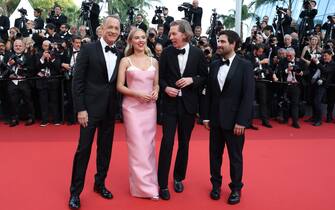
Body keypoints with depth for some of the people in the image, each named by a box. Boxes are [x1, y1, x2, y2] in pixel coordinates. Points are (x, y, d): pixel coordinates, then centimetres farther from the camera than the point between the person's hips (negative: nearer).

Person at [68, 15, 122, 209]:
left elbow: (118, 83, 9)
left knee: (106, 148, 13)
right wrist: (80, 109, -13)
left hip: (110, 109, 4)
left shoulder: (120, 55, 6)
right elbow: (78, 80, -8)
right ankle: (75, 191, 15)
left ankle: (100, 183, 30)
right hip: (91, 107, -4)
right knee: (84, 149, 0)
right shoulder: (88, 49, -5)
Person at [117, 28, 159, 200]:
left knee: (148, 144, 8)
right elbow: (120, 86, -3)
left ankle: (148, 182, 22)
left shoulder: (154, 61, 9)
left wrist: (155, 91, -7)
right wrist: (137, 94, -16)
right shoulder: (125, 61, 0)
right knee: (137, 146, -2)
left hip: (150, 107, 3)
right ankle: (145, 186, 8)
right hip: (132, 106, -3)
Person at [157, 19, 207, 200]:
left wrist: (192, 80, -14)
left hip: (188, 104, 1)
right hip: (170, 103, -1)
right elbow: (160, 76, 4)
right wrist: (166, 88, -14)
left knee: (184, 143, 12)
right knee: (167, 142, -3)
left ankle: (178, 178, 30)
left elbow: (204, 76, 4)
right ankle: (163, 184, 8)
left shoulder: (197, 53, -2)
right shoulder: (167, 52, -2)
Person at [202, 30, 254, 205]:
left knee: (235, 156, 9)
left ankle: (236, 188, 27)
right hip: (215, 119, 4)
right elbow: (209, 92, 8)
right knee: (215, 154, 13)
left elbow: (248, 95, -10)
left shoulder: (245, 65, -6)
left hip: (234, 120, -4)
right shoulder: (214, 65, 6)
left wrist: (241, 121, -15)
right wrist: (206, 116, 5)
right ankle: (216, 184, 31)